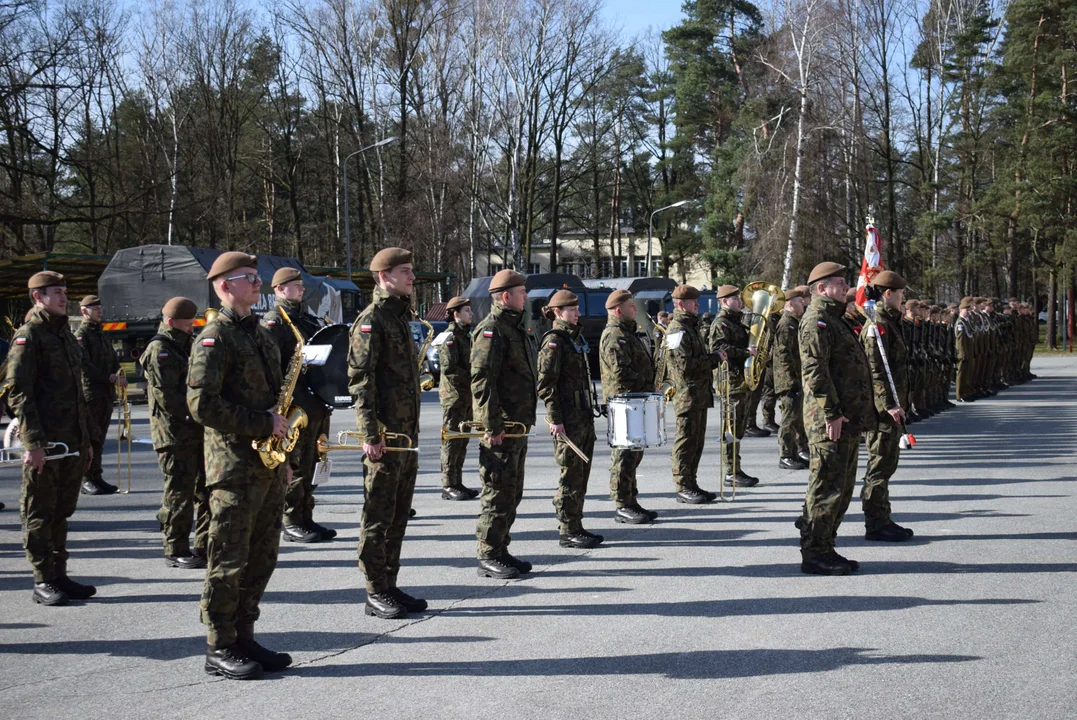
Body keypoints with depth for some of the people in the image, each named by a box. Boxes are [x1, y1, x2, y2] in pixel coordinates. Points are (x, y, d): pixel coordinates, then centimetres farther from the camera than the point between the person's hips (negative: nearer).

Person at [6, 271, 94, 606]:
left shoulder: (67, 335, 18)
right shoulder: (28, 336, -7)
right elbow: (18, 391, -14)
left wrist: (86, 439, 21)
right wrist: (33, 442, -21)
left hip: (71, 442, 8)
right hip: (43, 443, -8)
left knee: (61, 512, 13)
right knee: (40, 515, 1)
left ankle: (59, 575, 20)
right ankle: (43, 583, 6)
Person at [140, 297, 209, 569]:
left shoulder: (187, 346, 18)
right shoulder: (159, 350, -10)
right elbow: (166, 397, -18)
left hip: (198, 432, 9)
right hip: (175, 434, -9)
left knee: (207, 490, 11)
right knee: (180, 493, -3)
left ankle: (205, 546, 19)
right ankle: (176, 551, 5)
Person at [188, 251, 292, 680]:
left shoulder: (260, 334, 17)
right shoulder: (215, 338, -9)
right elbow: (202, 405, -19)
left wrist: (282, 456, 19)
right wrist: (261, 424, -17)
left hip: (267, 462, 8)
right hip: (234, 464, -8)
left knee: (262, 557, 11)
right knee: (229, 560, -2)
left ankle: (243, 639, 20)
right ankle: (219, 649, 7)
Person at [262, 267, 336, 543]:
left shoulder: (308, 320, 20)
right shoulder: (273, 322, -7)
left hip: (317, 404, 8)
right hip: (297, 406, -8)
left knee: (309, 465, 13)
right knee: (296, 466, -4)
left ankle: (306, 520, 20)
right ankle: (292, 524, 4)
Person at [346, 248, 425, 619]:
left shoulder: (401, 317, 17)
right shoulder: (371, 320, -11)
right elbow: (360, 379, -17)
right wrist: (370, 434, -22)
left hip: (407, 434, 9)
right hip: (384, 436, -9)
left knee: (398, 516, 13)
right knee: (378, 517, -1)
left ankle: (389, 586, 21)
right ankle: (376, 594, 6)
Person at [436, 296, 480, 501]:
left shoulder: (465, 336, 19)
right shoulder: (450, 338, -11)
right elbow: (449, 368, -21)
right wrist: (471, 378, -16)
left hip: (466, 396, 9)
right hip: (454, 394, -9)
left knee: (462, 440, 11)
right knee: (452, 441, -6)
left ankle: (457, 484, 16)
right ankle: (448, 486, -4)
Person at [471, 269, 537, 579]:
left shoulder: (515, 328, 17)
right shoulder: (491, 330, -14)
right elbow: (481, 380, -22)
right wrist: (493, 427, -24)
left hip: (518, 426, 10)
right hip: (500, 428, -10)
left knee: (512, 493, 15)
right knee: (498, 493, -4)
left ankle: (501, 551, 24)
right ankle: (489, 557, 3)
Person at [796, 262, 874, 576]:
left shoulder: (836, 319, 21)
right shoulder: (816, 320, -12)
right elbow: (815, 370, -21)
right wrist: (831, 414, -24)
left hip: (848, 419, 11)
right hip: (830, 420, -10)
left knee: (842, 486, 14)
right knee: (827, 487, -7)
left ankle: (825, 547, 22)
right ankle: (814, 554, -1)